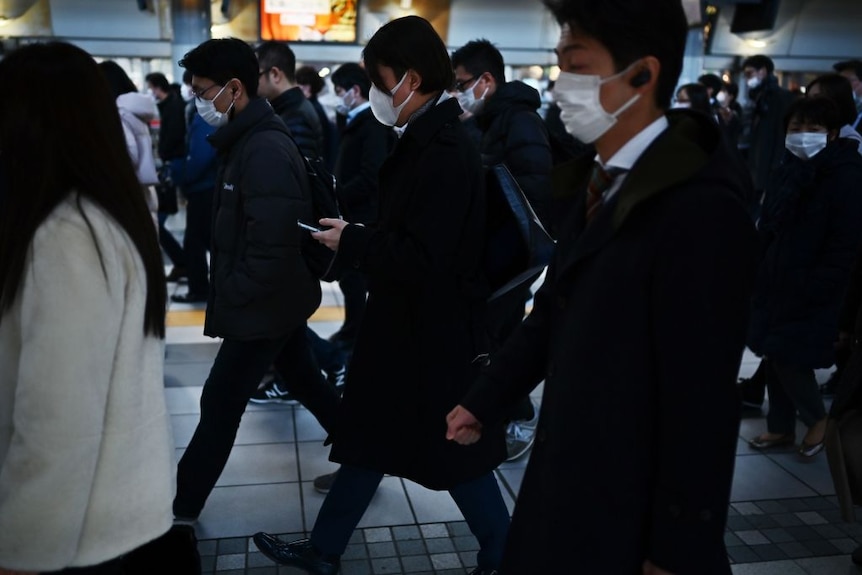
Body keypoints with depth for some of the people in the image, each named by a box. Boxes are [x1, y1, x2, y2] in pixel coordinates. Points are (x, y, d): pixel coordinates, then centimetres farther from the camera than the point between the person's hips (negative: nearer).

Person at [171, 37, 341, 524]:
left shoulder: (265, 150, -24)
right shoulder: (250, 139, 7)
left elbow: (272, 246, -29)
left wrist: (229, 297, -17)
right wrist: (228, 291, 10)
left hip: (264, 304, -9)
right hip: (282, 297, 10)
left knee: (221, 404, 4)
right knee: (306, 381, 20)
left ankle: (183, 505, 22)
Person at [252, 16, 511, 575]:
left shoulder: (446, 154, -23)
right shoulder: (426, 141, 7)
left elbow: (423, 259, -26)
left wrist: (352, 241, -16)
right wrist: (358, 234, 4)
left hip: (436, 334, -10)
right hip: (406, 323, 10)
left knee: (455, 453, 7)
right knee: (367, 437, 19)